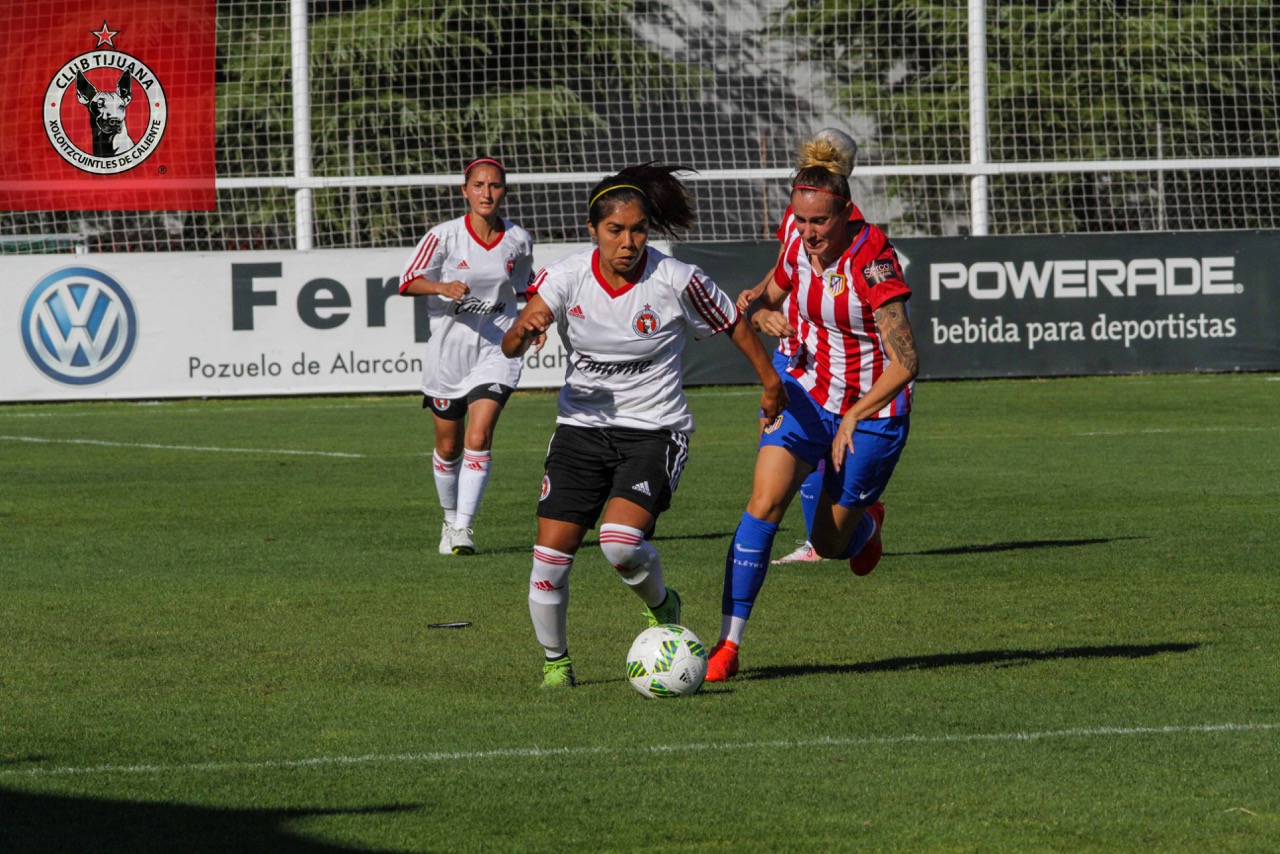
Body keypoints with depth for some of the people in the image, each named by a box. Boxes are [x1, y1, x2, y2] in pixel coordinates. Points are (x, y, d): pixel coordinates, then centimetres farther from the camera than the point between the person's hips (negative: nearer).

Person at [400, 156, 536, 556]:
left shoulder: (518, 240, -1)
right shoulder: (444, 236, -9)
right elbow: (408, 282, -9)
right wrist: (443, 287, -27)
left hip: (496, 350, 0)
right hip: (448, 352, 0)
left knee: (479, 439, -17)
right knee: (449, 446, 11)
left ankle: (464, 527, -14)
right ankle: (450, 519, 33)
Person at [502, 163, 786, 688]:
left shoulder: (676, 281, -13)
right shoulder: (567, 276, -8)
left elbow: (735, 325, 4)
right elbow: (509, 347, -16)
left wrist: (769, 380, 12)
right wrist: (526, 328, -38)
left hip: (655, 431, -3)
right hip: (582, 426, 3)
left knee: (621, 542, -26)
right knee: (551, 555, -7)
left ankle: (662, 605, 8)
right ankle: (555, 660, 19)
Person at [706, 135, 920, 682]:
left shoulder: (872, 261, -25)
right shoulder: (800, 242, -8)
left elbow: (905, 363, -25)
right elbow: (772, 297, 15)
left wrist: (853, 418, -26)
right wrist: (759, 307, -6)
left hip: (872, 409, -4)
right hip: (808, 393, 4)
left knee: (830, 544, 6)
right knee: (764, 504, -16)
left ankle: (867, 521, 44)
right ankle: (728, 643, -14)